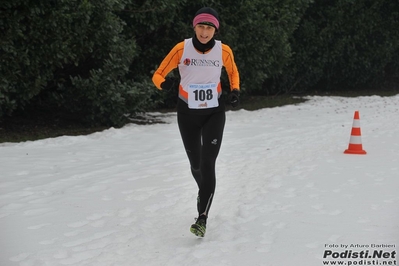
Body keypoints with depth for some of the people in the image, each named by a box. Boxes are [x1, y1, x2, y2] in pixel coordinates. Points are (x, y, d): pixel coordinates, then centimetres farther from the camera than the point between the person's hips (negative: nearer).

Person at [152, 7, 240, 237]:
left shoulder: (224, 51, -11)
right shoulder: (182, 49, -15)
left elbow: (233, 72, 10)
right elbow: (158, 75, -11)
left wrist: (235, 91, -7)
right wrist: (164, 83, -33)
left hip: (214, 112, -1)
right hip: (188, 113, 1)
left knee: (207, 162, -14)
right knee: (196, 165, 13)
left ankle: (202, 218, -13)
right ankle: (204, 191, 48)